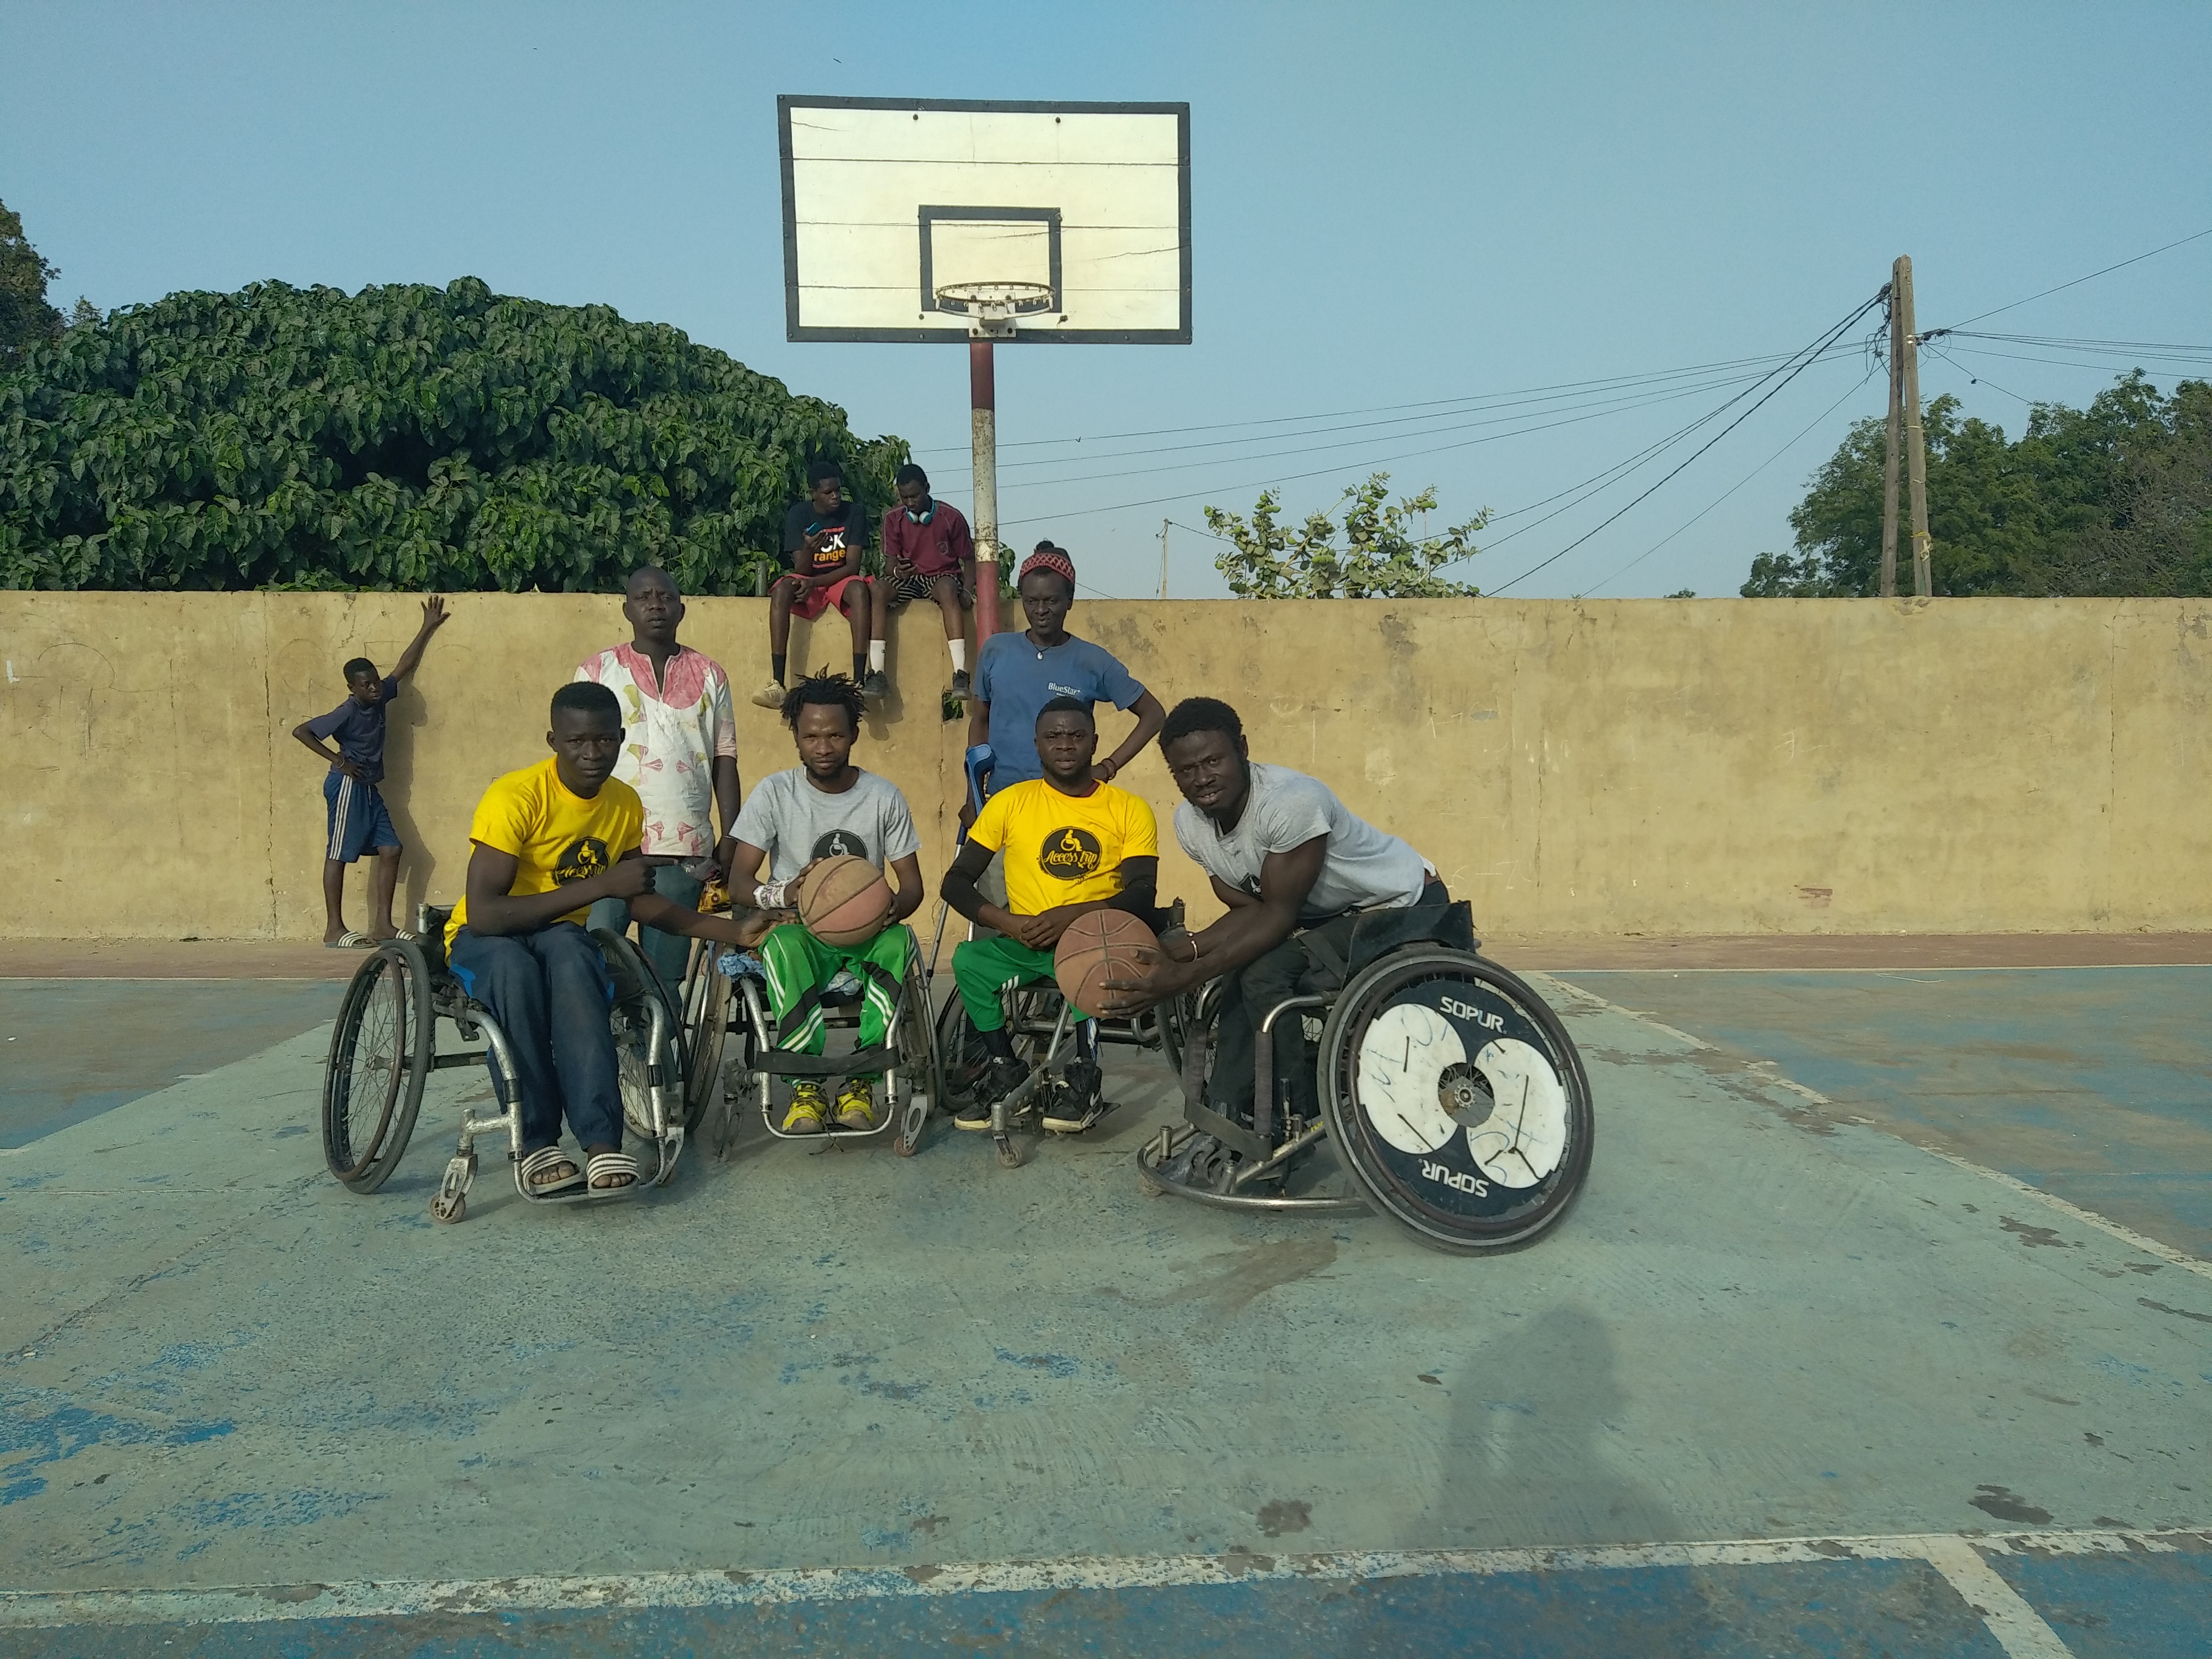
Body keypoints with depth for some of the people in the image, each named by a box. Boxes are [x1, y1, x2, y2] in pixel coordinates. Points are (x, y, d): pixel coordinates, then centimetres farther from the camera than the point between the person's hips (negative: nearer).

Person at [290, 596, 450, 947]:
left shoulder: (380, 699, 4)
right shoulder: (346, 713, -16)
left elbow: (403, 667, 14)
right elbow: (301, 731, -17)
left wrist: (427, 629, 16)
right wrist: (336, 759, -14)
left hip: (370, 789, 8)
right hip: (348, 788, -8)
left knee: (390, 850, 2)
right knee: (338, 855, -4)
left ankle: (382, 924, 5)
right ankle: (334, 929, 0)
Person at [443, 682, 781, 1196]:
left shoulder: (625, 804, -1)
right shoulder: (515, 797, -20)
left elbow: (639, 900, 13)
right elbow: (483, 914, -28)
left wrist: (733, 931, 4)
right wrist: (599, 886, -30)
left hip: (565, 938, 3)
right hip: (484, 940, -3)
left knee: (568, 954, -35)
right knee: (515, 965, -40)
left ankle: (601, 1141, -42)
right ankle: (537, 1142, -30)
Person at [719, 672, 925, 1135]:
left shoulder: (885, 797, 5)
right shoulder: (774, 793, 2)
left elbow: (912, 884, 6)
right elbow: (739, 878, -4)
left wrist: (893, 908, -20)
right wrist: (787, 895, -27)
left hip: (865, 936, 1)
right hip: (802, 933, -1)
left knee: (899, 940, -34)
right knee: (783, 942, -37)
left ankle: (862, 1081, -26)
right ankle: (805, 1086, -31)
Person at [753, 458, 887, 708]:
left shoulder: (854, 513, -5)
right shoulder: (798, 515, -4)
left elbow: (853, 566, -9)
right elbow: (800, 569, -7)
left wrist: (815, 582, -22)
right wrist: (808, 549, -31)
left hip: (840, 580, 0)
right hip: (807, 582, 1)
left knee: (860, 589, -35)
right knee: (782, 589, -32)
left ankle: (859, 680, -41)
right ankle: (777, 683, -39)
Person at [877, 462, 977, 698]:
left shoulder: (951, 517, -3)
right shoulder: (893, 519, 2)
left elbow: (969, 559, 3)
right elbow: (890, 563, 3)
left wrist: (967, 591, -14)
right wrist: (896, 571, -22)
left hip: (943, 576, -2)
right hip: (908, 579, 2)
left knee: (947, 589, -40)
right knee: (878, 589, -31)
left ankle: (960, 673, -47)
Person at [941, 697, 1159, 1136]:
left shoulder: (1130, 809, 2)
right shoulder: (1010, 801, 5)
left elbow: (1142, 896, -8)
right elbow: (956, 881, 3)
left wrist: (1074, 914, -25)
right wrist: (1007, 921, -15)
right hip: (1023, 943, 2)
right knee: (968, 959, -27)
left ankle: (1084, 1077, -17)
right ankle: (1006, 1074, -7)